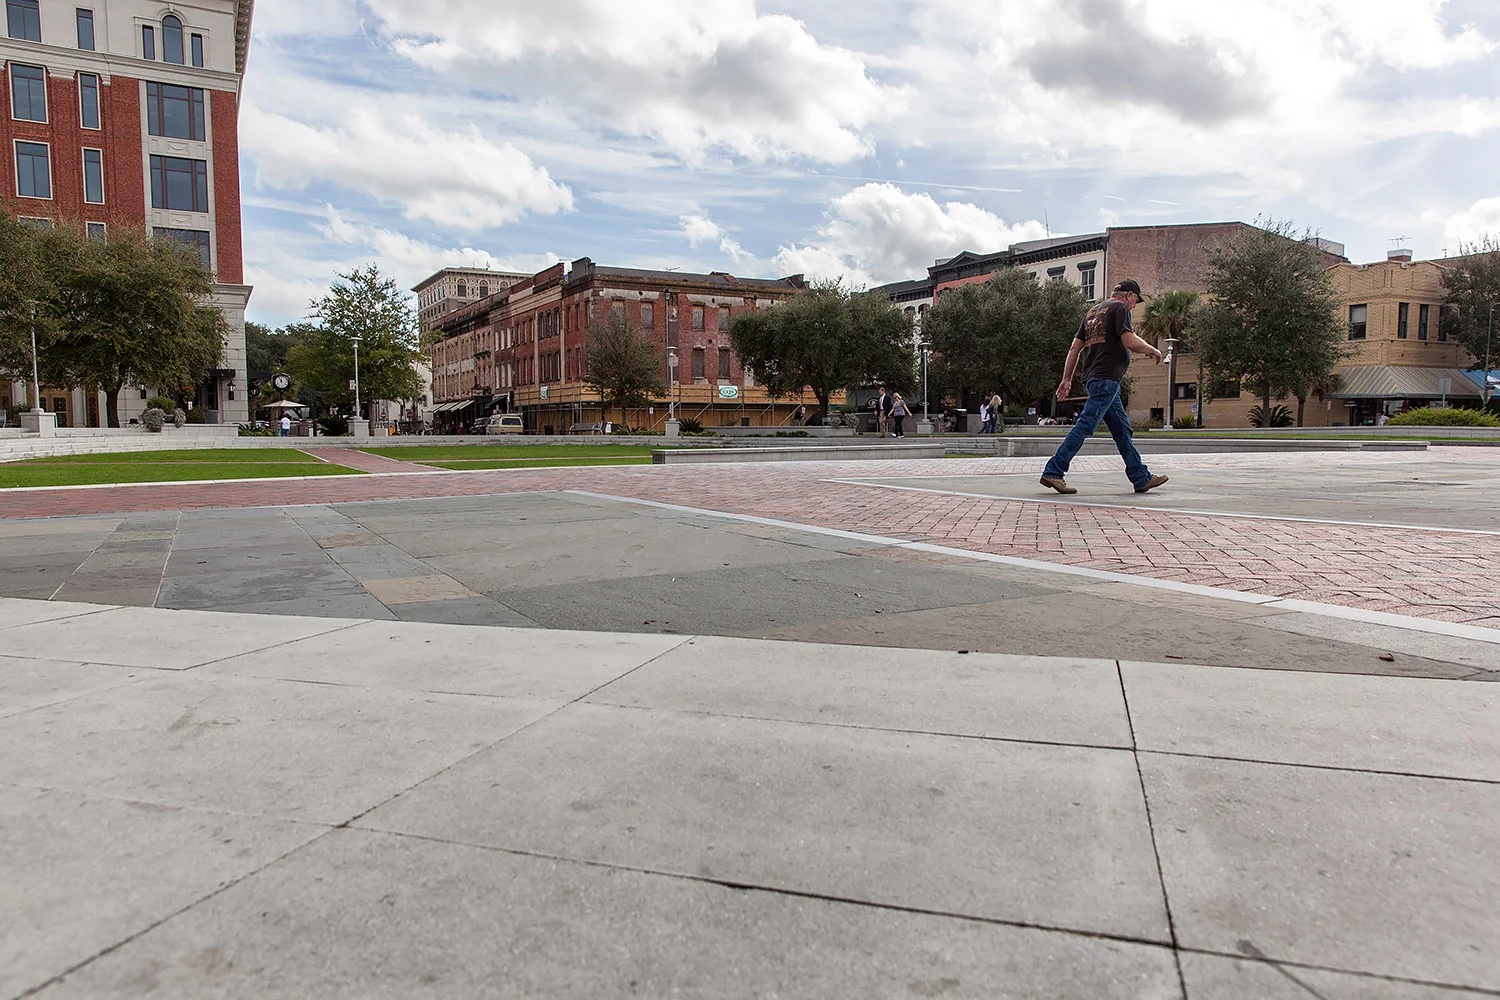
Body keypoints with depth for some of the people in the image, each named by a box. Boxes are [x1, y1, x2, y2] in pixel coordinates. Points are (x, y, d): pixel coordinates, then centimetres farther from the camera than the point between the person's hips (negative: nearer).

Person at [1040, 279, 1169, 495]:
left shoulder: (1093, 311, 22)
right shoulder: (1119, 307, -2)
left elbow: (1075, 347, 18)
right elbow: (1130, 341, -14)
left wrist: (1067, 378, 17)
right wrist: (1153, 350, 4)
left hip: (1093, 377, 10)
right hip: (1107, 377, -10)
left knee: (1122, 428, 12)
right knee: (1085, 426, -12)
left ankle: (1141, 478, 16)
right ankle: (1053, 472, -16)